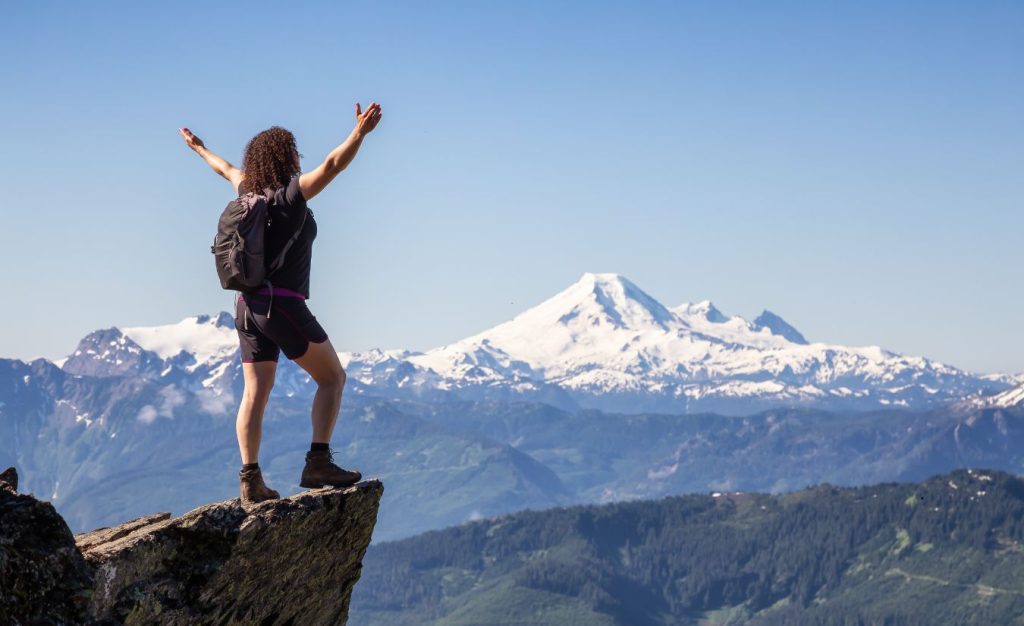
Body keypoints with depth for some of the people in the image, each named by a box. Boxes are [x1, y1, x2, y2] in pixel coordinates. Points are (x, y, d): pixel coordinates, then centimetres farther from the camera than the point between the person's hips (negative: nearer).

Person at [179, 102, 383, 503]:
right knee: (332, 378, 3)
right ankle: (318, 463, -6)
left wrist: (199, 148, 49)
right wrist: (360, 132, -34)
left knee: (255, 393, 5)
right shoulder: (292, 194, -9)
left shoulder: (249, 193, 10)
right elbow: (333, 165, -24)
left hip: (248, 306, 7)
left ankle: (250, 479, 0)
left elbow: (227, 169, 30)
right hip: (283, 305, -7)